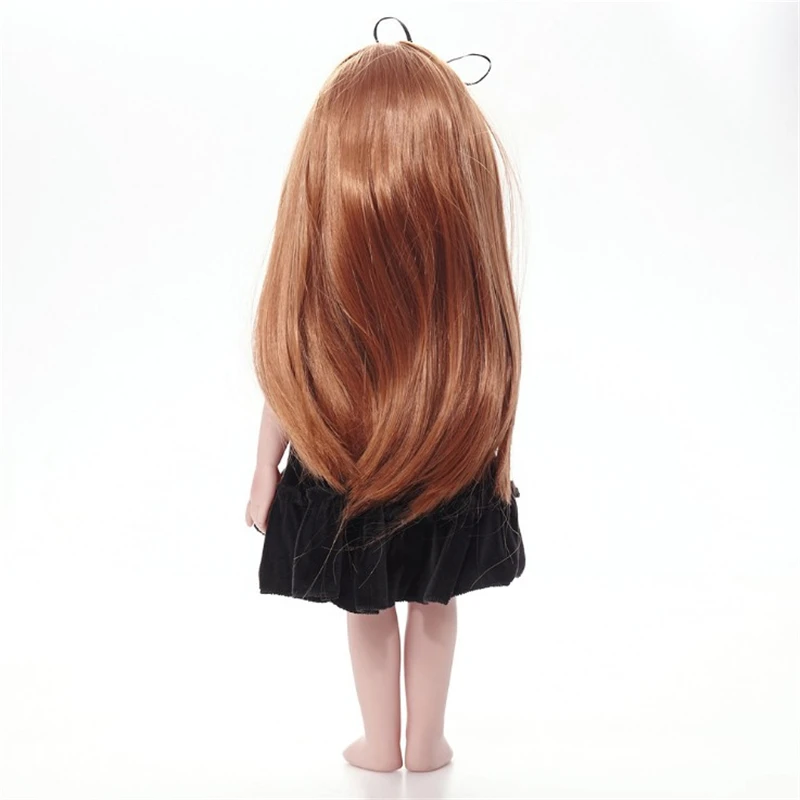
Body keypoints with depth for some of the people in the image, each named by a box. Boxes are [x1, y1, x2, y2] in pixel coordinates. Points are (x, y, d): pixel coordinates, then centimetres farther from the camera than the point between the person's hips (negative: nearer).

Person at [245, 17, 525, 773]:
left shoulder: (316, 239, -21)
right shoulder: (465, 234, -18)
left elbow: (289, 370, -12)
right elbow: (494, 362, -8)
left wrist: (265, 473, 2)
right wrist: (496, 459, 9)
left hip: (339, 481, -1)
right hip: (452, 483, 1)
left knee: (368, 611, 22)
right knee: (433, 607, 23)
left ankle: (381, 744, 40)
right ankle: (426, 744, 40)